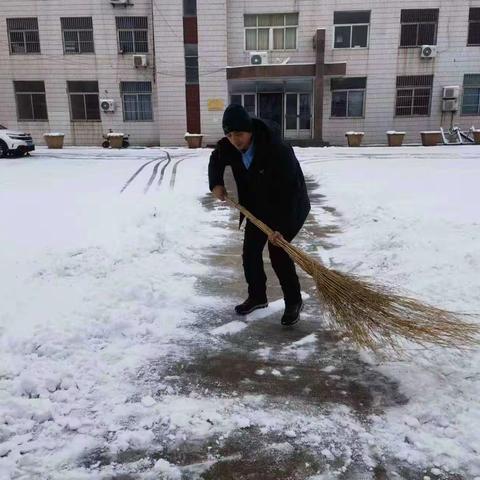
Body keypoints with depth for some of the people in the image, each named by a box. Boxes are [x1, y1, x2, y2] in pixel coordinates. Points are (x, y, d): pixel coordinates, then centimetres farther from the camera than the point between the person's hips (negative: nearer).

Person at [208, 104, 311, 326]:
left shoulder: (277, 150, -34)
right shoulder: (228, 146, -14)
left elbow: (290, 191, -33)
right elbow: (216, 161, 11)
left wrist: (280, 227, -36)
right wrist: (216, 184, -6)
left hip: (289, 206, -6)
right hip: (258, 206, 7)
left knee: (277, 250, -15)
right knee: (250, 251, 7)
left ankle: (294, 301, 3)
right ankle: (257, 296, 25)